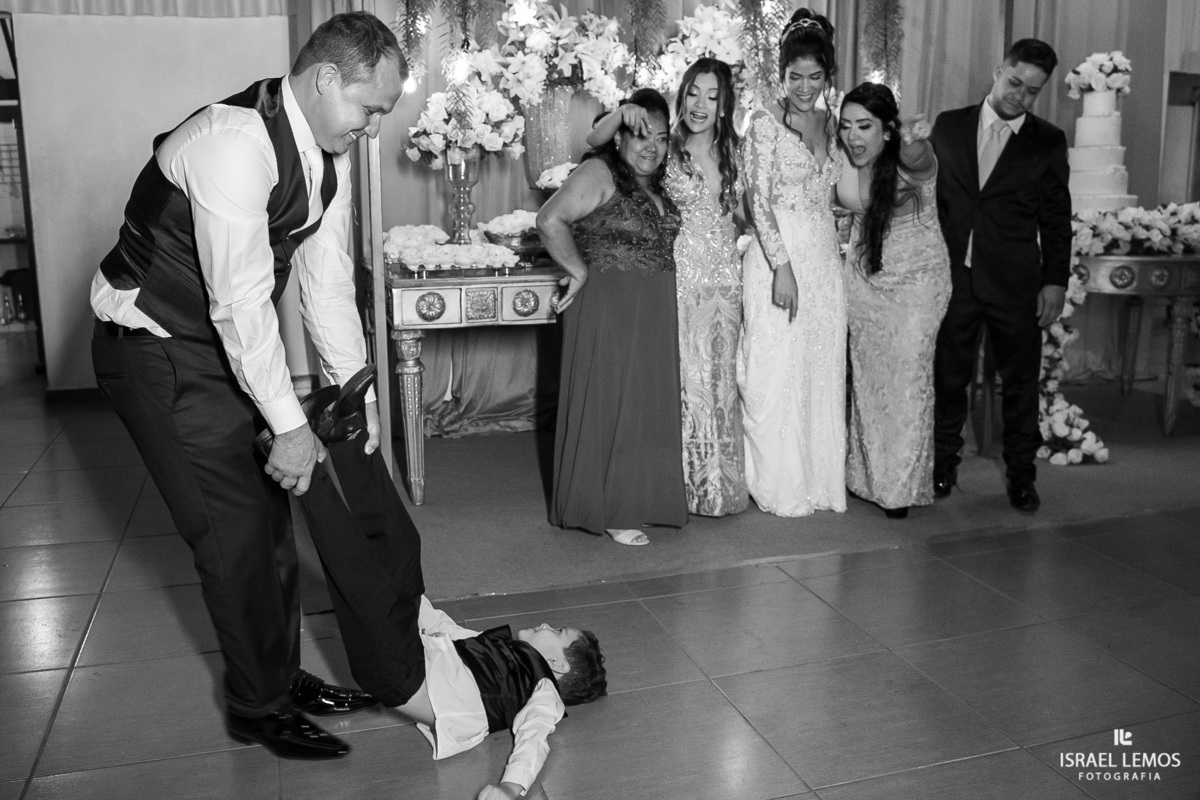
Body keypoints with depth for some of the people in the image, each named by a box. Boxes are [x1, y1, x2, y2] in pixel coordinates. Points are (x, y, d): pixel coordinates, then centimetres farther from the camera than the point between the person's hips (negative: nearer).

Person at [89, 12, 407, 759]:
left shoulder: (328, 151, -2)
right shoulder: (234, 143, -29)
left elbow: (328, 279, 0)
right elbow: (241, 302, -30)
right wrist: (290, 424, -26)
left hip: (231, 339, 8)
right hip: (157, 349, -8)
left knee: (269, 506, 12)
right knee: (236, 526, -5)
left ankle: (284, 676, 29)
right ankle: (257, 707, 15)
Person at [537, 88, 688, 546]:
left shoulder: (655, 184, 14)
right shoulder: (599, 172, -10)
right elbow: (550, 221, -20)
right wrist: (579, 271, -15)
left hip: (653, 314, 8)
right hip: (607, 308, -8)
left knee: (646, 404, 12)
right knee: (607, 405, 0)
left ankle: (638, 498, 25)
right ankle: (607, 511, 10)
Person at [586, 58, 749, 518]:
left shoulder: (732, 152, 9)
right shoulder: (666, 149, -2)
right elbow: (594, 141, -9)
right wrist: (621, 113, -26)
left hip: (725, 276, 4)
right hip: (681, 274, -4)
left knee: (720, 375, 10)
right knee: (683, 374, 0)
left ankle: (719, 483, 23)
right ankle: (686, 481, 13)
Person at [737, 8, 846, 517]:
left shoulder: (830, 122, 12)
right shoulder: (766, 123, -7)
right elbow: (759, 199, -13)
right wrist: (781, 266, -20)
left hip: (825, 257, 6)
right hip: (779, 255, -6)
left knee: (823, 369, 10)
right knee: (778, 371, -1)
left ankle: (819, 478, 22)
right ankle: (780, 486, 12)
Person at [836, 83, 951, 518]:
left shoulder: (909, 161, -25)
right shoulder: (843, 160, -11)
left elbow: (917, 159, -48)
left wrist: (915, 141, -71)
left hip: (917, 278, -5)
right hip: (864, 278, 5)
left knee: (908, 377, -4)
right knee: (867, 376, 10)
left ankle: (902, 486, 11)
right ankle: (870, 477, 25)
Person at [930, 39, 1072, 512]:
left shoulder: (1048, 142, 4)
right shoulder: (948, 126, 6)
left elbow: (1057, 219, 5)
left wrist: (1056, 281, -1)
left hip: (1016, 284, 0)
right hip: (954, 277, 1)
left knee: (1021, 382, 7)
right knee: (948, 376, 8)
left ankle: (1021, 475, 20)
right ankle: (942, 467, 22)